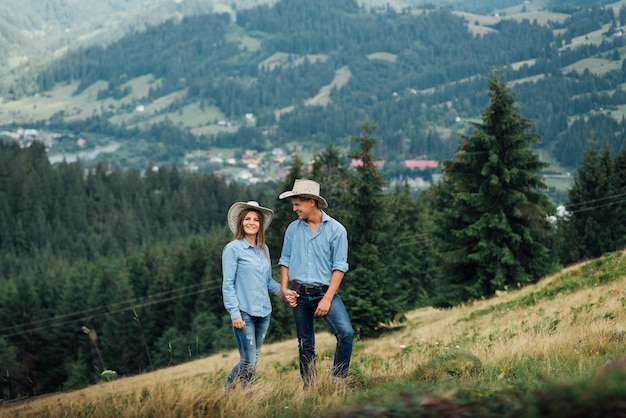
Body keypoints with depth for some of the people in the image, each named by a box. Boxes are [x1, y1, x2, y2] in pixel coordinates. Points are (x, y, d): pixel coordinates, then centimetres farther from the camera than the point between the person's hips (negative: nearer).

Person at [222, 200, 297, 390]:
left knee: (254, 360, 9)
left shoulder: (264, 249, 13)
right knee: (248, 362, -10)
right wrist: (234, 313, -13)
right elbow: (228, 285, -7)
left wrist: (283, 291, 1)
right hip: (244, 313, -6)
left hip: (264, 312, 6)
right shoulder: (233, 249, -5)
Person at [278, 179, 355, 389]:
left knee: (346, 332, -22)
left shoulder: (336, 230, -5)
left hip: (325, 292, -3)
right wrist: (284, 288, -3)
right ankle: (309, 389, 15)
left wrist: (327, 299, -13)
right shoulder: (293, 229, 6)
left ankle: (338, 380, -12)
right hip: (300, 293, 3)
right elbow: (285, 260, 12)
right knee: (305, 345, 7)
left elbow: (339, 267, -7)